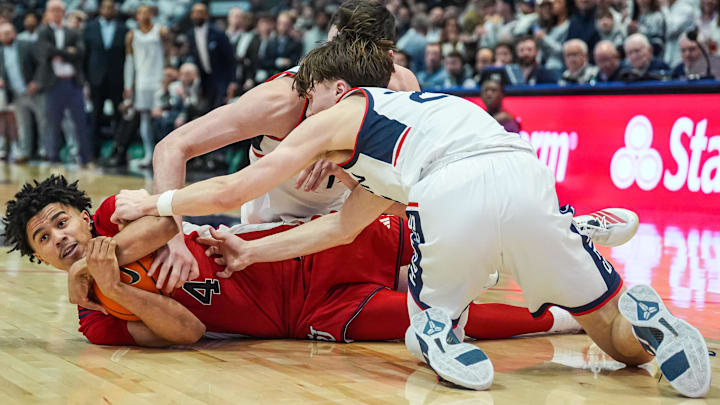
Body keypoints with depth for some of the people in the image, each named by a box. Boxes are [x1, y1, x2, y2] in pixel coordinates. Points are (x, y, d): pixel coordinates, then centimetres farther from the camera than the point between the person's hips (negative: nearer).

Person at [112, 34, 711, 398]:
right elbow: (341, 227, 48)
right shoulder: (406, 111, 41)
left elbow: (230, 191, 26)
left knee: (429, 321, 25)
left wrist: (155, 203, 43)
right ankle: (639, 320, -9)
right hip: (527, 173, 5)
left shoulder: (338, 115, 23)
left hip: (454, 192, -5)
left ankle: (440, 332, -6)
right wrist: (250, 253, 55)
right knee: (622, 342, 21)